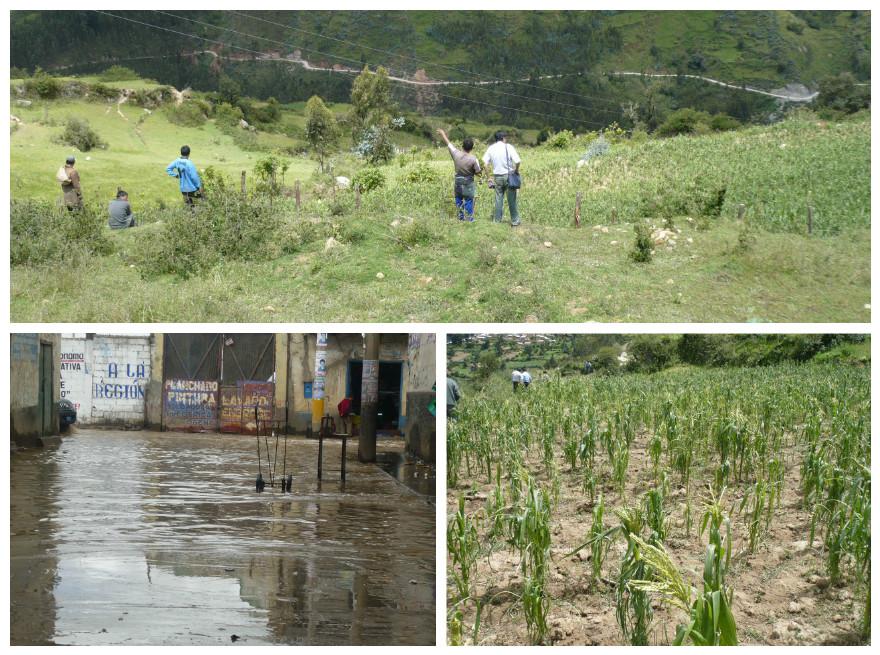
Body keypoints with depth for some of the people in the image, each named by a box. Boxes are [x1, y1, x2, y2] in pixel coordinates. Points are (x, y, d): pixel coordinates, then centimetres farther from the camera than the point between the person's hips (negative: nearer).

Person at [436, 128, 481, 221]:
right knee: (469, 200, 6)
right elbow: (478, 172, -13)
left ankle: (460, 217, 23)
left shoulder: (456, 154, -14)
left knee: (459, 200, 17)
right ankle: (469, 219, 9)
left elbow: (448, 143, 0)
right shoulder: (473, 159, -21)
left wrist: (442, 133, 14)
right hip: (468, 182, -3)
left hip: (458, 180, 3)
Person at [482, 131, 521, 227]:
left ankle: (497, 220, 12)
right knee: (511, 200, 4)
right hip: (509, 175, -3)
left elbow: (485, 162, -2)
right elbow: (517, 161, -18)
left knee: (498, 199, 10)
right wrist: (516, 171, 0)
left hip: (497, 176, 3)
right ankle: (515, 221, 9)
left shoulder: (491, 148, 2)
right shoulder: (508, 147, -8)